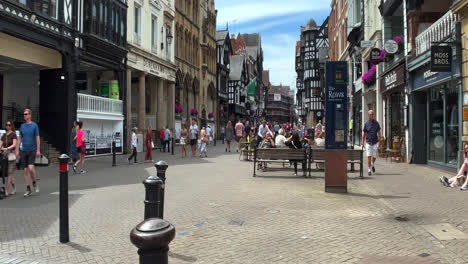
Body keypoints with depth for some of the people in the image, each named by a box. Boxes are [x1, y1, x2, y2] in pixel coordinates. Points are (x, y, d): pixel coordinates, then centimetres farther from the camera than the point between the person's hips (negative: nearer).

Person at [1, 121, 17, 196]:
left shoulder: (13, 134, -1)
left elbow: (14, 145, -12)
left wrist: (7, 148, -28)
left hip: (12, 155, -6)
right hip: (4, 155, 6)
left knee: (9, 174, -9)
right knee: (9, 174, 9)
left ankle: (6, 191, -12)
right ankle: (14, 189, 21)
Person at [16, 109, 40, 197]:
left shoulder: (34, 125, -3)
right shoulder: (22, 126, 9)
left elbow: (38, 138, -4)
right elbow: (20, 138, 14)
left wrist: (38, 150, -10)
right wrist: (17, 150, 9)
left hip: (32, 150, -4)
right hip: (24, 151, 4)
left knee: (31, 167, -17)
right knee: (26, 170, 4)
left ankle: (34, 183, 8)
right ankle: (28, 189, 10)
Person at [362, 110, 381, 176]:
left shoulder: (376, 123, 2)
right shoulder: (366, 124, 0)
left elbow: (378, 133, 6)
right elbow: (364, 134, 4)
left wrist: (379, 142, -1)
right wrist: (363, 143, 1)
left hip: (375, 143, 1)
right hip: (368, 142, -1)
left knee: (374, 157, 6)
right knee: (369, 156, -7)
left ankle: (373, 165, 37)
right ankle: (369, 170, 1)